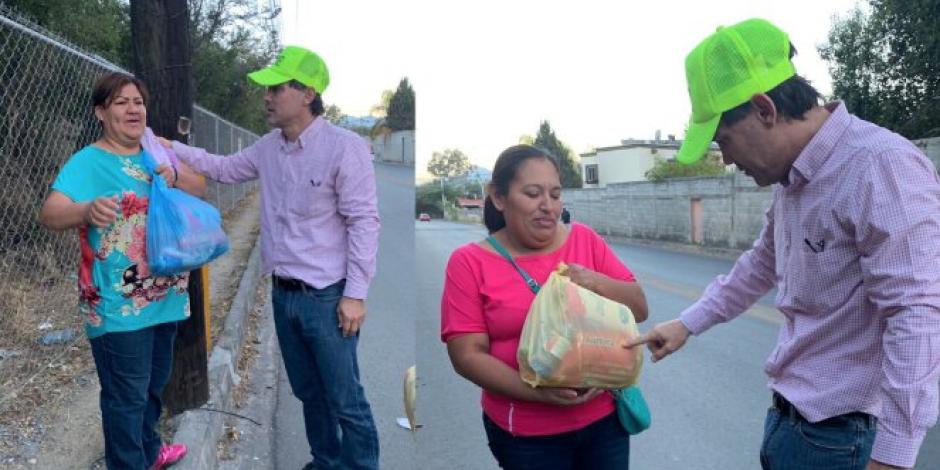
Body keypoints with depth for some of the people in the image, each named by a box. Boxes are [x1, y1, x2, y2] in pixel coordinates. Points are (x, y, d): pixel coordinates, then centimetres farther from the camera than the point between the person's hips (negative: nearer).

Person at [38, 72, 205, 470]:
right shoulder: (87, 162, -13)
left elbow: (200, 190, 8)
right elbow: (49, 213, -24)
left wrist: (176, 178, -14)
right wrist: (87, 210, -46)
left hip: (164, 297, 7)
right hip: (118, 306, -7)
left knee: (154, 384, 24)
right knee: (127, 398, 2)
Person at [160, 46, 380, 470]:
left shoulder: (345, 148, -15)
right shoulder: (268, 147, 7)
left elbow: (363, 222, -16)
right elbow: (225, 168, 25)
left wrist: (355, 295, -17)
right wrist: (172, 149, 13)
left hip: (327, 297, -7)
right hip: (283, 294, 7)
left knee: (345, 400, 3)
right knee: (307, 392, 20)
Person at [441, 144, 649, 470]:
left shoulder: (584, 239, 1)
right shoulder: (469, 262, -7)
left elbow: (640, 309, 4)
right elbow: (467, 355, -11)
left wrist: (597, 283, -15)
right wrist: (537, 392, -22)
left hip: (604, 417, 3)